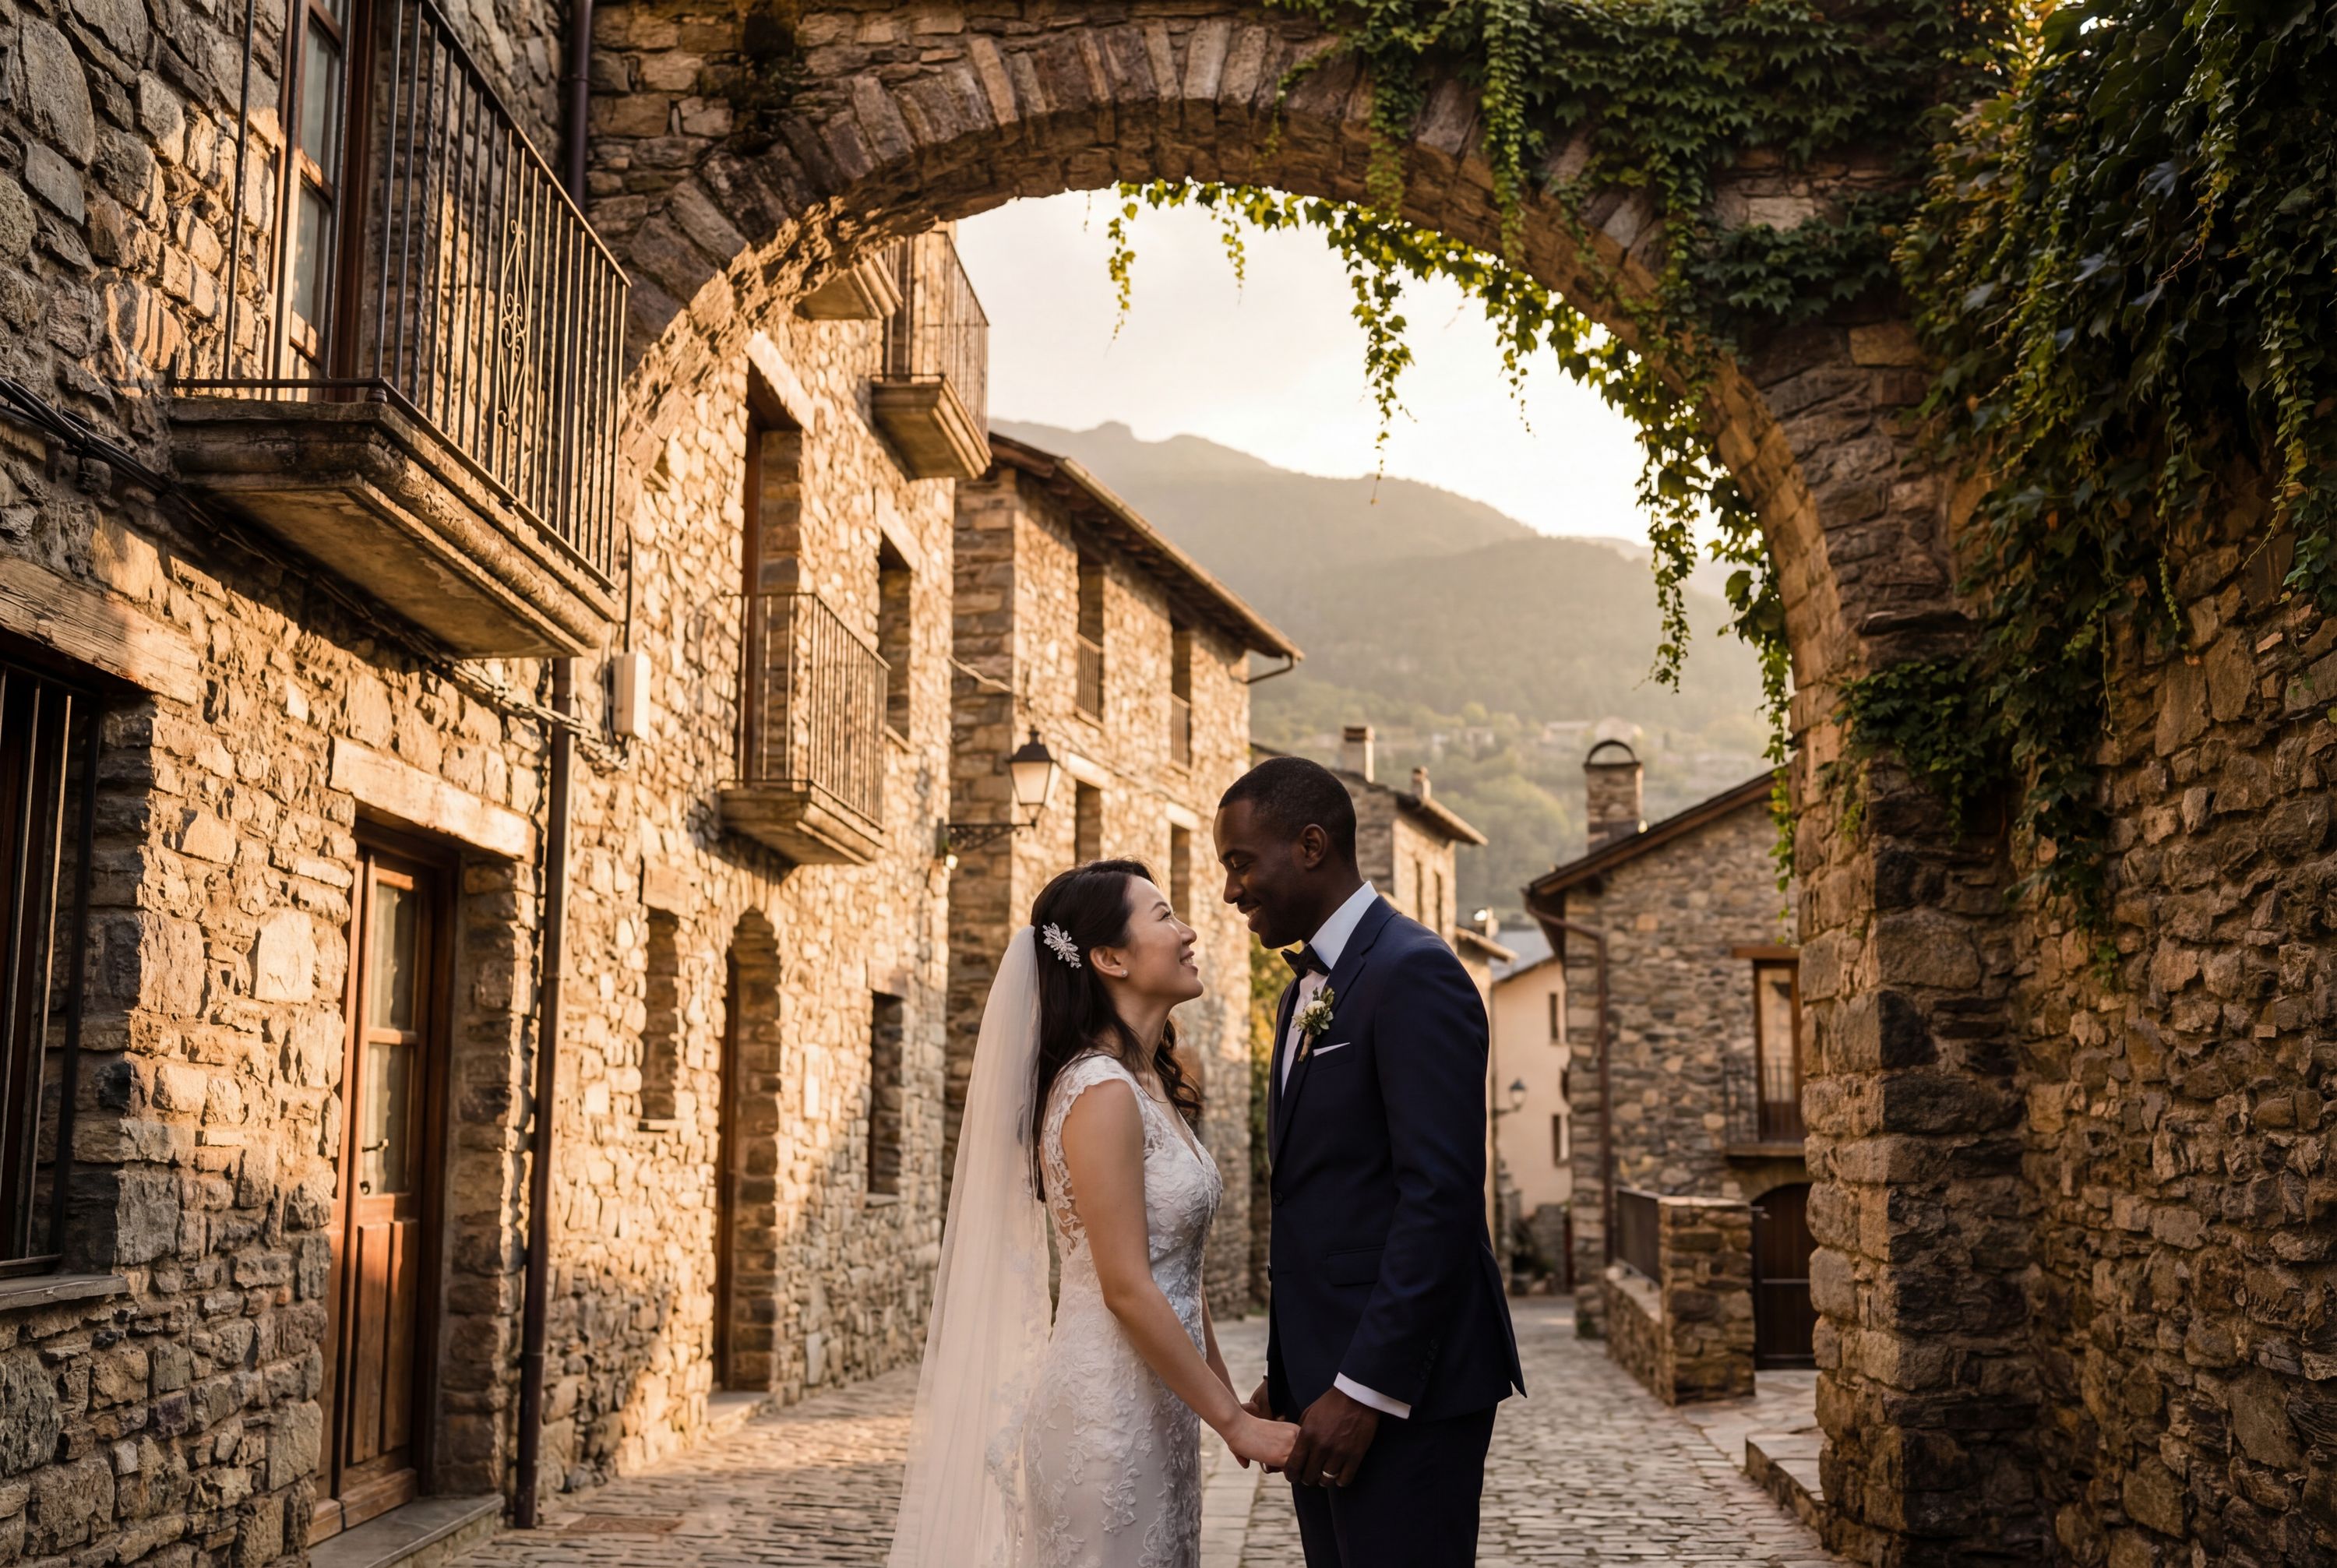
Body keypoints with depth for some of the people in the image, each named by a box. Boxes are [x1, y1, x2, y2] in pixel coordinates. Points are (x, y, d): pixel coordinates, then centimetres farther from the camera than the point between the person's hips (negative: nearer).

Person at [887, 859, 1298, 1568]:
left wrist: (1230, 1399, 14)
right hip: (1106, 1407, -9)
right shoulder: (1101, 1092, -18)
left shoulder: (1153, 1084, 10)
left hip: (1158, 1403, 9)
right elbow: (1127, 1290, -20)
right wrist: (1234, 1422, -15)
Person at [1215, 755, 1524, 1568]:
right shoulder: (1306, 992, 17)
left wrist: (1366, 1390, -21)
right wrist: (1289, 1378, 15)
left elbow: (1441, 1194, -20)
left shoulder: (1412, 971, -13)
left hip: (1402, 1386, -9)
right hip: (1328, 1379, 9)